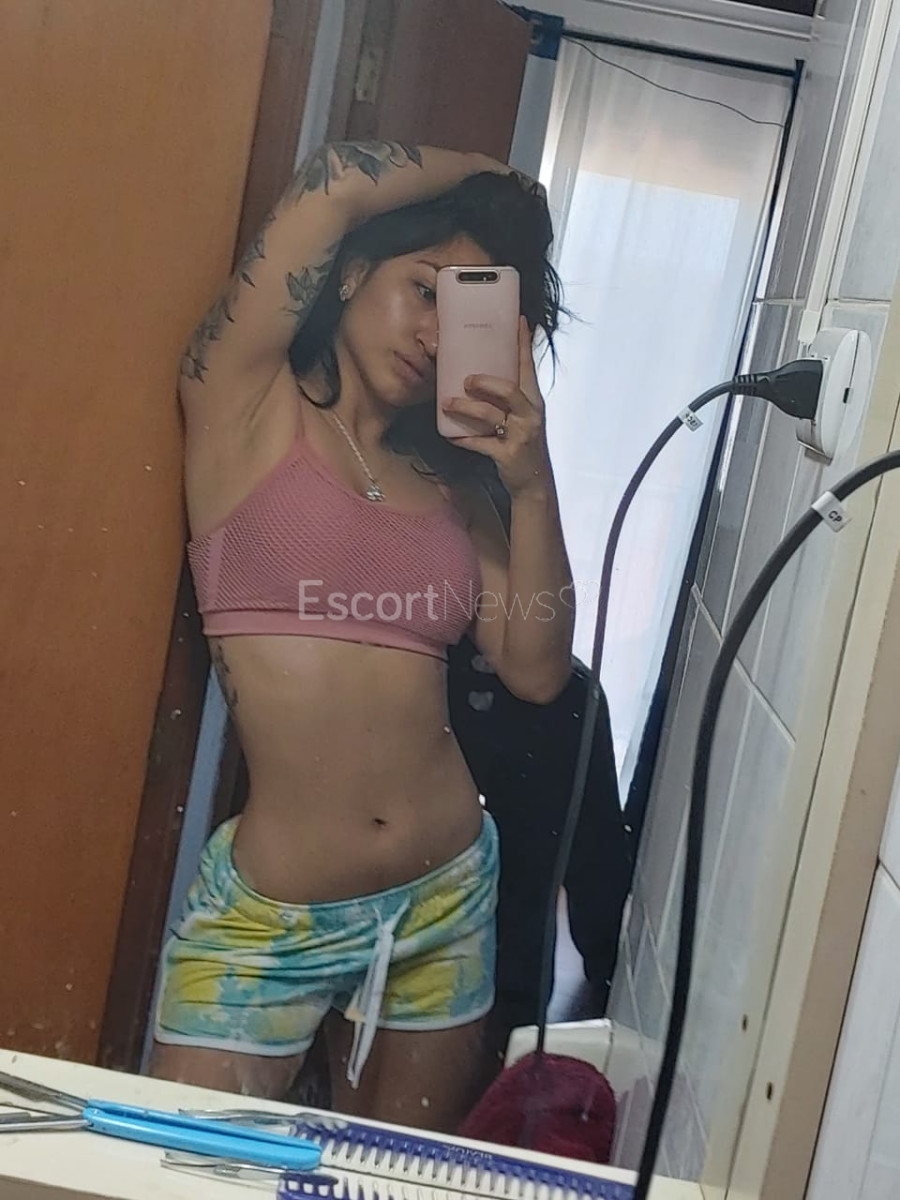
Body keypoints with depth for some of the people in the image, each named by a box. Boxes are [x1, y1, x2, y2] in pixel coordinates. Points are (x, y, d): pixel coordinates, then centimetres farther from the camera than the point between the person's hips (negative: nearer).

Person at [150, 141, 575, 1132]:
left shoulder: (451, 478, 8)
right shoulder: (244, 400, -3)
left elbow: (536, 671, 0)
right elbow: (334, 185, -14)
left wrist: (532, 484, -8)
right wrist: (496, 182, 2)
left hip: (445, 902, 5)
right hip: (270, 919, -4)